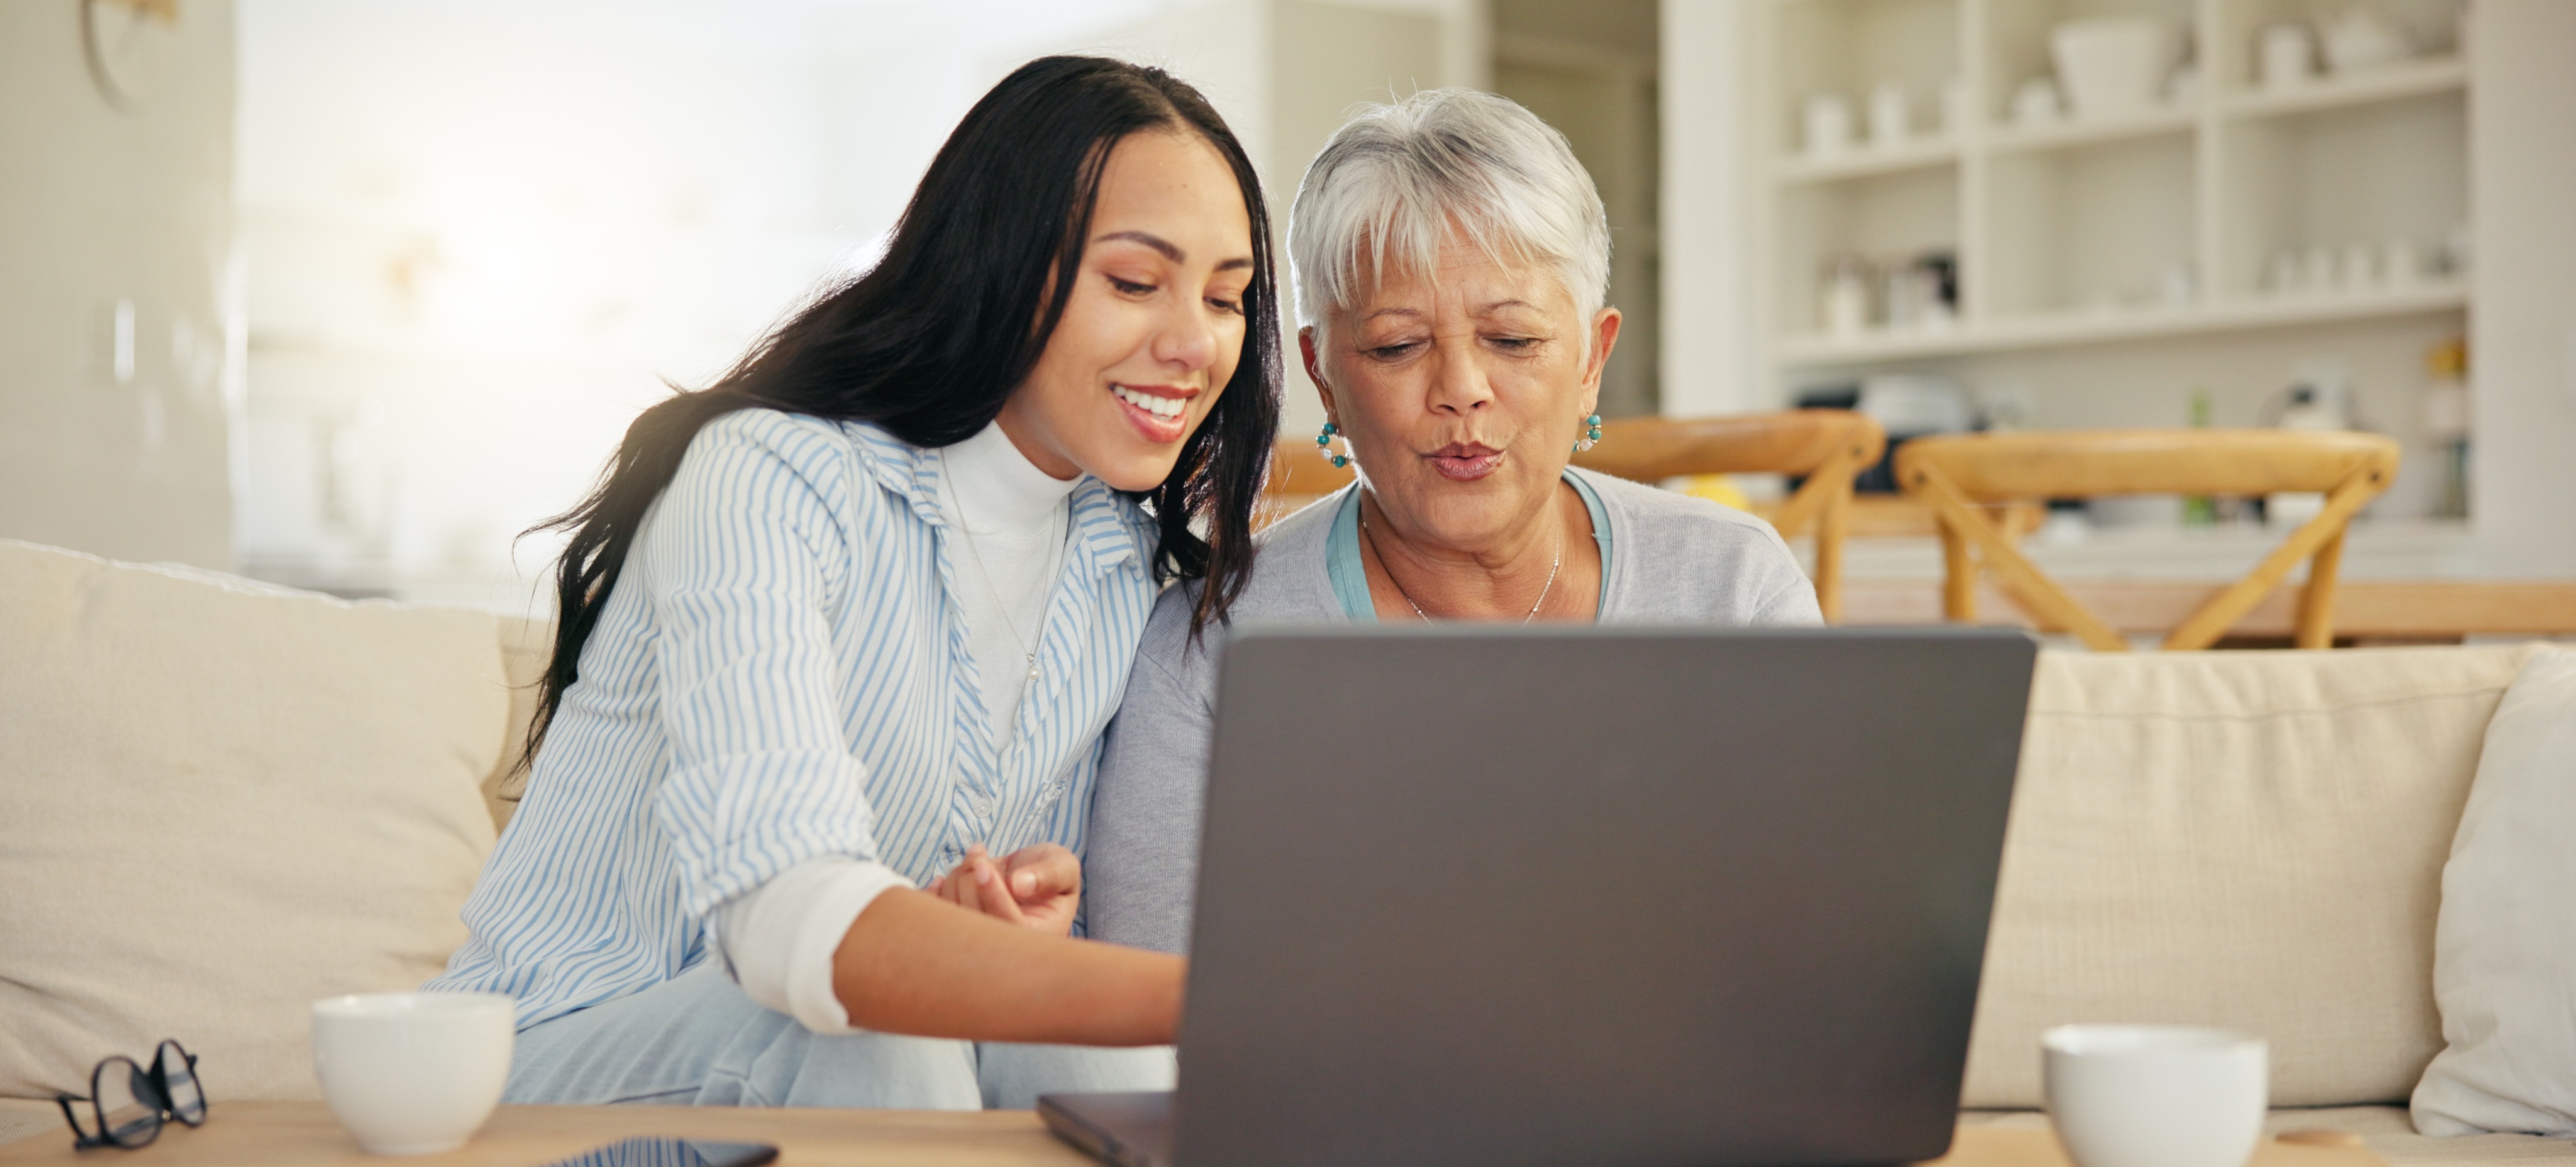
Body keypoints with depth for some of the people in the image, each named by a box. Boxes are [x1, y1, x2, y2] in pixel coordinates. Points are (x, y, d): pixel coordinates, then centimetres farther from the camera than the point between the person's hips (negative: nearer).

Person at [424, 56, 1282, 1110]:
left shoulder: (1154, 564, 2)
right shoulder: (767, 481, -22)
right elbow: (783, 913, -39)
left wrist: (1040, 899, -18)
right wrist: (1198, 996, -53)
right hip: (557, 1064, -5)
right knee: (871, 1038, -35)